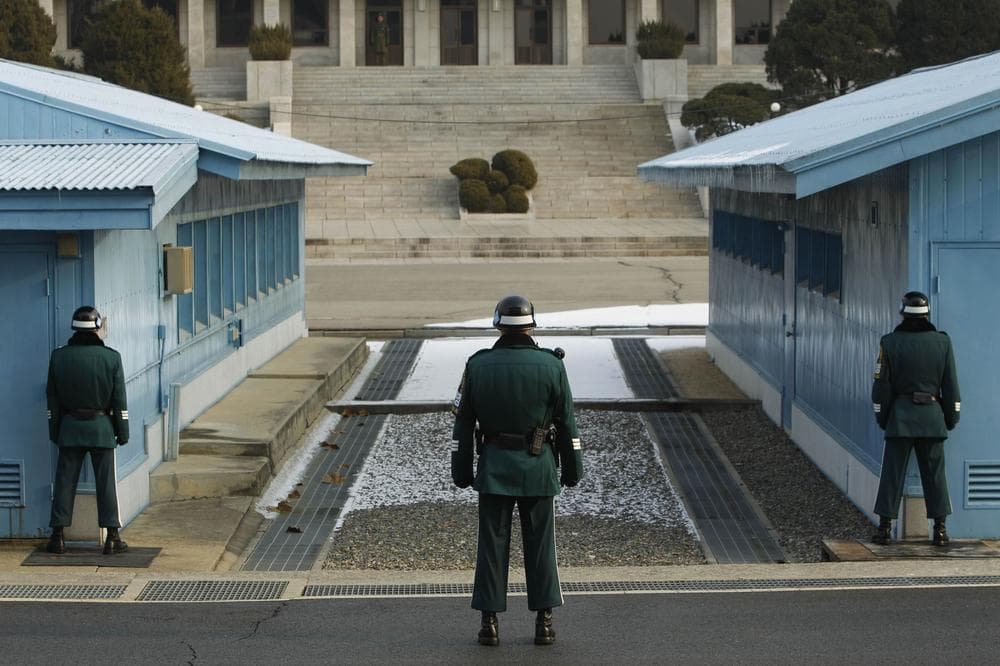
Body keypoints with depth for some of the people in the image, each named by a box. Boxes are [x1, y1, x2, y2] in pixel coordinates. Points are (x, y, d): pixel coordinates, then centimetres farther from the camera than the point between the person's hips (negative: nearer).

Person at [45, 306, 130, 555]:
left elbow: (52, 398, 4)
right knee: (106, 482, 3)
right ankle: (112, 537, 3)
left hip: (69, 427, 1)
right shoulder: (111, 357, -6)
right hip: (101, 428, -1)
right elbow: (119, 400, -4)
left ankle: (58, 537, 7)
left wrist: (54, 431, 12)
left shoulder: (58, 356, -1)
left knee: (65, 481, 7)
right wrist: (122, 432, 4)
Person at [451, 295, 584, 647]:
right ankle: (544, 622, 8)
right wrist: (572, 468, 8)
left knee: (492, 544, 6)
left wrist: (461, 470, 9)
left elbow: (463, 424, 1)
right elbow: (566, 423, -1)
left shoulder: (477, 366, -3)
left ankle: (490, 623, 5)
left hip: (493, 468, 0)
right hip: (538, 468, 0)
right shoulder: (551, 366, -5)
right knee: (540, 544, 7)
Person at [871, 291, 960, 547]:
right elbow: (950, 385, 3)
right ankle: (940, 529, 5)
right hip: (932, 419, 1)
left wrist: (881, 417, 10)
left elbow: (881, 385, -2)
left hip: (900, 417, -1)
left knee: (892, 473, 3)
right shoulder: (942, 342, 0)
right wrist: (951, 418, 13)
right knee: (935, 473, 6)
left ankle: (885, 527, 4)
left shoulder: (890, 343, -5)